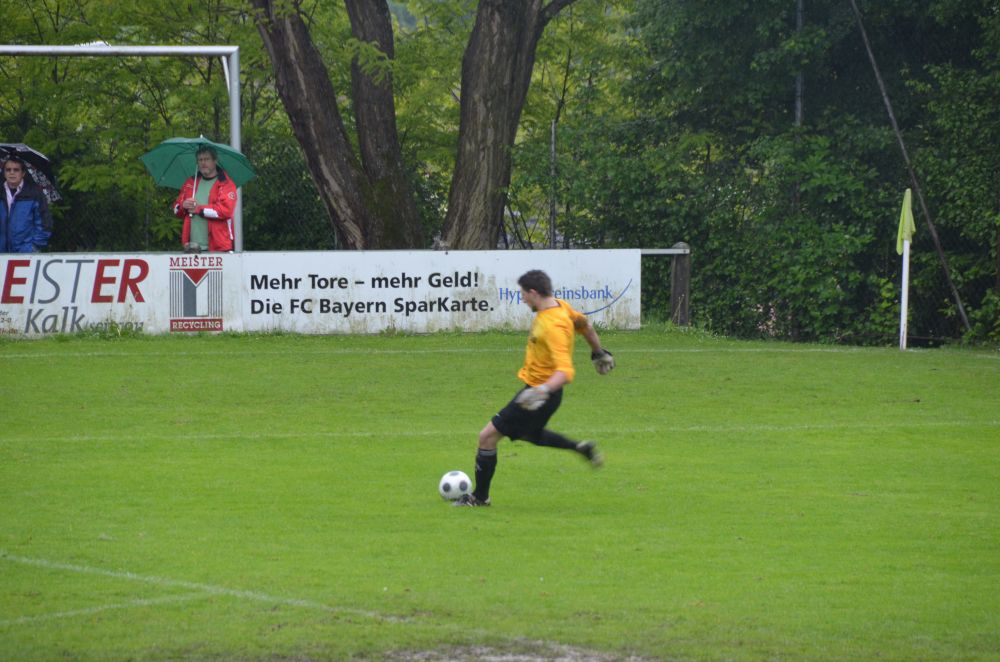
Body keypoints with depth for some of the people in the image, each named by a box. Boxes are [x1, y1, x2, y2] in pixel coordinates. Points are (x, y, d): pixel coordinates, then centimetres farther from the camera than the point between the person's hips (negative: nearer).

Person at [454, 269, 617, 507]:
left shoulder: (553, 326, -30)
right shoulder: (561, 306, -1)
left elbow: (565, 371, -37)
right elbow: (583, 323, 19)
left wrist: (543, 391, -50)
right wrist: (599, 352, 34)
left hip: (540, 390, -10)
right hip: (537, 387, 10)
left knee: (488, 436, -5)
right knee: (528, 433, 34)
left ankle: (480, 496, 8)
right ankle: (581, 448, 32)